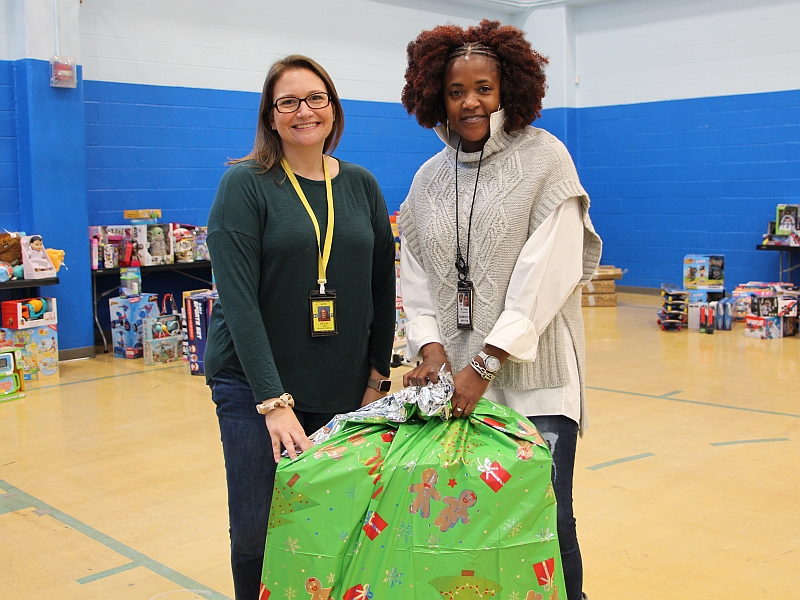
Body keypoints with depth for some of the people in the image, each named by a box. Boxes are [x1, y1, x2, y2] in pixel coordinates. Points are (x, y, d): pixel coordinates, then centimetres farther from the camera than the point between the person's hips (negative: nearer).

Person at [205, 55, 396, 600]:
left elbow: (382, 286, 10)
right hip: (256, 386, -3)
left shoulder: (362, 185, 6)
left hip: (344, 390, 4)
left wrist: (378, 375, 5)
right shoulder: (245, 185, -7)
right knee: (258, 533, -1)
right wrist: (275, 401, -21)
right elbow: (238, 298, -14)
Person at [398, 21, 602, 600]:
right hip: (455, 379, 4)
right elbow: (416, 275, 11)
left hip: (533, 378, -4)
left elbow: (548, 272, -11)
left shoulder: (544, 157, -2)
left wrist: (487, 362, -16)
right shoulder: (429, 178, 13)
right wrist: (431, 345, -7)